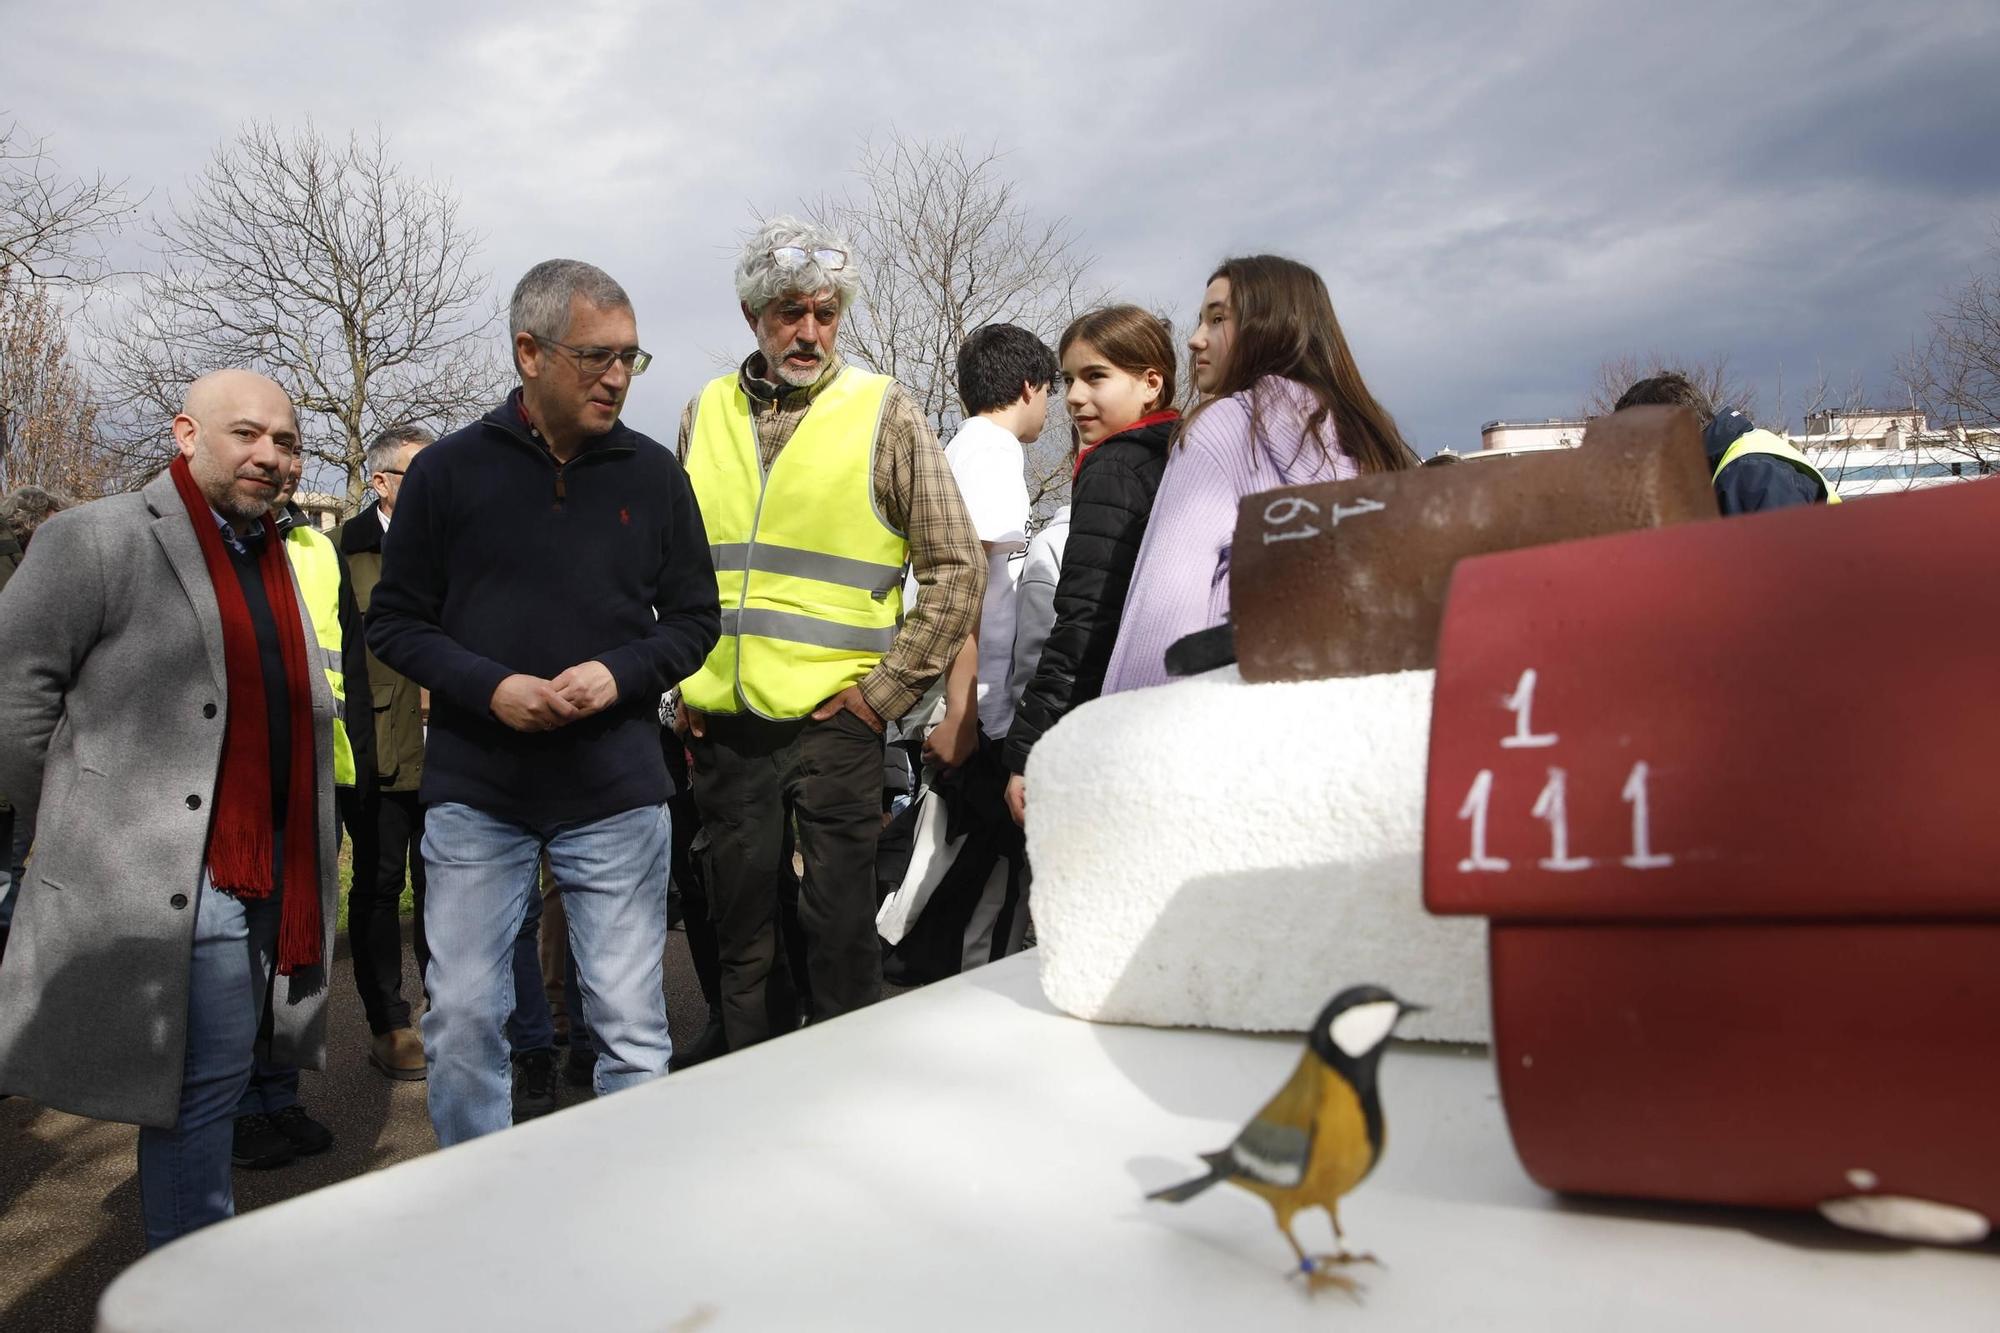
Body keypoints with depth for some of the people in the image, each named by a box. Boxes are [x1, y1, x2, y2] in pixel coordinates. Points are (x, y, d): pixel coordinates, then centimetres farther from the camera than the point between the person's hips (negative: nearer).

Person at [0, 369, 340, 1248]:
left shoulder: (273, 562, 17)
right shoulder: (99, 539, -5)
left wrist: (305, 854, 14)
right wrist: (80, 830, -3)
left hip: (270, 877, 7)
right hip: (174, 887, -6)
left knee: (209, 1087, 15)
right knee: (199, 1091, -2)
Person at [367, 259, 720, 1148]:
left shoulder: (653, 473, 3)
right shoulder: (448, 470, 1)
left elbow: (693, 616, 8)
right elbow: (395, 619, 3)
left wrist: (621, 674, -12)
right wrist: (490, 688, -14)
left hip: (615, 793, 0)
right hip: (474, 791, 0)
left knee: (632, 1027, 5)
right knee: (461, 1022, 7)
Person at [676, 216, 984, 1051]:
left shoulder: (883, 413, -1)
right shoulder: (706, 414, 10)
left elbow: (958, 567, -3)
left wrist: (885, 691, -7)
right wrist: (682, 683, 10)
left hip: (832, 724, -3)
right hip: (723, 725, 4)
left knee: (841, 934, 3)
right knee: (740, 934, 14)